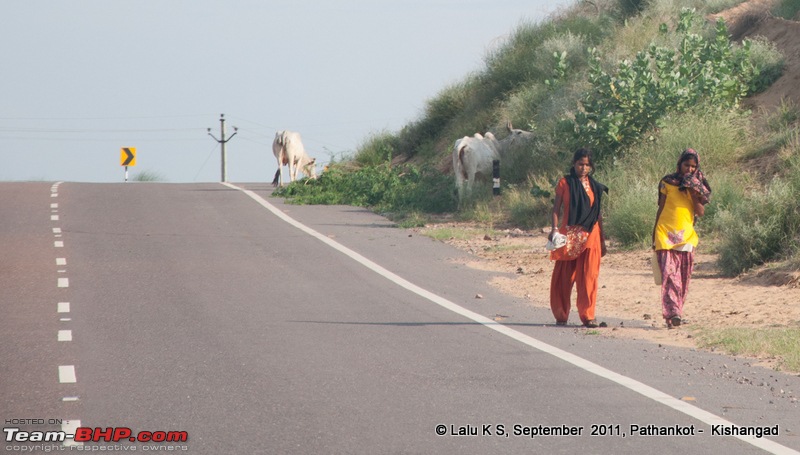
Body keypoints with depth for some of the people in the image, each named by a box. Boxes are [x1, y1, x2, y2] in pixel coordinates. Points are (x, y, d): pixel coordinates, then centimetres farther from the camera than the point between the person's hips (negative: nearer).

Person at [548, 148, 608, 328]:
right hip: (569, 235, -2)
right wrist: (554, 229, -14)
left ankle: (588, 315, -3)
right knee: (564, 277, 4)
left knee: (588, 276, -5)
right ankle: (561, 315, 15)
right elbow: (556, 208, 1)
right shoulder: (565, 183, 4)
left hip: (590, 235, 2)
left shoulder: (594, 186, 11)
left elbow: (598, 213, 15)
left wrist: (602, 239, 15)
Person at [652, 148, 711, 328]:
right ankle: (672, 314, -26)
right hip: (666, 235, -3)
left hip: (687, 237, 3)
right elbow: (661, 209, 9)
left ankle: (676, 312, 14)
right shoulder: (668, 182, 4)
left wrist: (693, 192, -12)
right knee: (669, 274, -16)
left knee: (684, 278, 4)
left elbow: (701, 212, -1)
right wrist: (654, 235, 11)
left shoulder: (698, 186, 9)